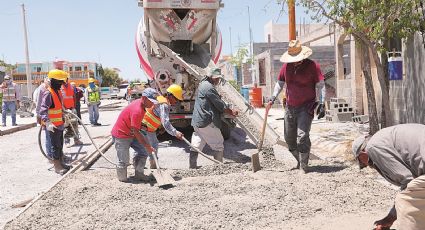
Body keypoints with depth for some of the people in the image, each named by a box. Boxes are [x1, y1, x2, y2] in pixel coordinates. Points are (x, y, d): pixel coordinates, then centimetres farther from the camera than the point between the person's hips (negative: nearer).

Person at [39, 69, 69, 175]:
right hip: (51, 126, -9)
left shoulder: (58, 92, 10)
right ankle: (57, 166, 7)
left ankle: (61, 163, 29)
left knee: (60, 144, 17)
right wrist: (47, 122, -40)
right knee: (54, 145, -1)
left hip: (59, 124, 9)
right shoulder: (48, 94, -19)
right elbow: (43, 110, -28)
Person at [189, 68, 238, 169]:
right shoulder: (209, 87, -13)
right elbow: (220, 105, -12)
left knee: (196, 146, 10)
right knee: (218, 145, 2)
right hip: (207, 122, -10)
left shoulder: (202, 85, 19)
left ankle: (192, 166, 14)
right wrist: (231, 112, -1)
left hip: (197, 122, 10)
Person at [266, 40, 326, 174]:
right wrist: (272, 99, 3)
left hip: (306, 107, -5)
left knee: (302, 136, -16)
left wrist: (321, 104, -14)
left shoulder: (313, 66, -8)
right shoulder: (286, 66, 5)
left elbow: (320, 86, -7)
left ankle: (303, 166, -4)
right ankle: (299, 160, 31)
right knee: (289, 138, 11)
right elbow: (280, 83, 14)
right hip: (290, 107, 5)